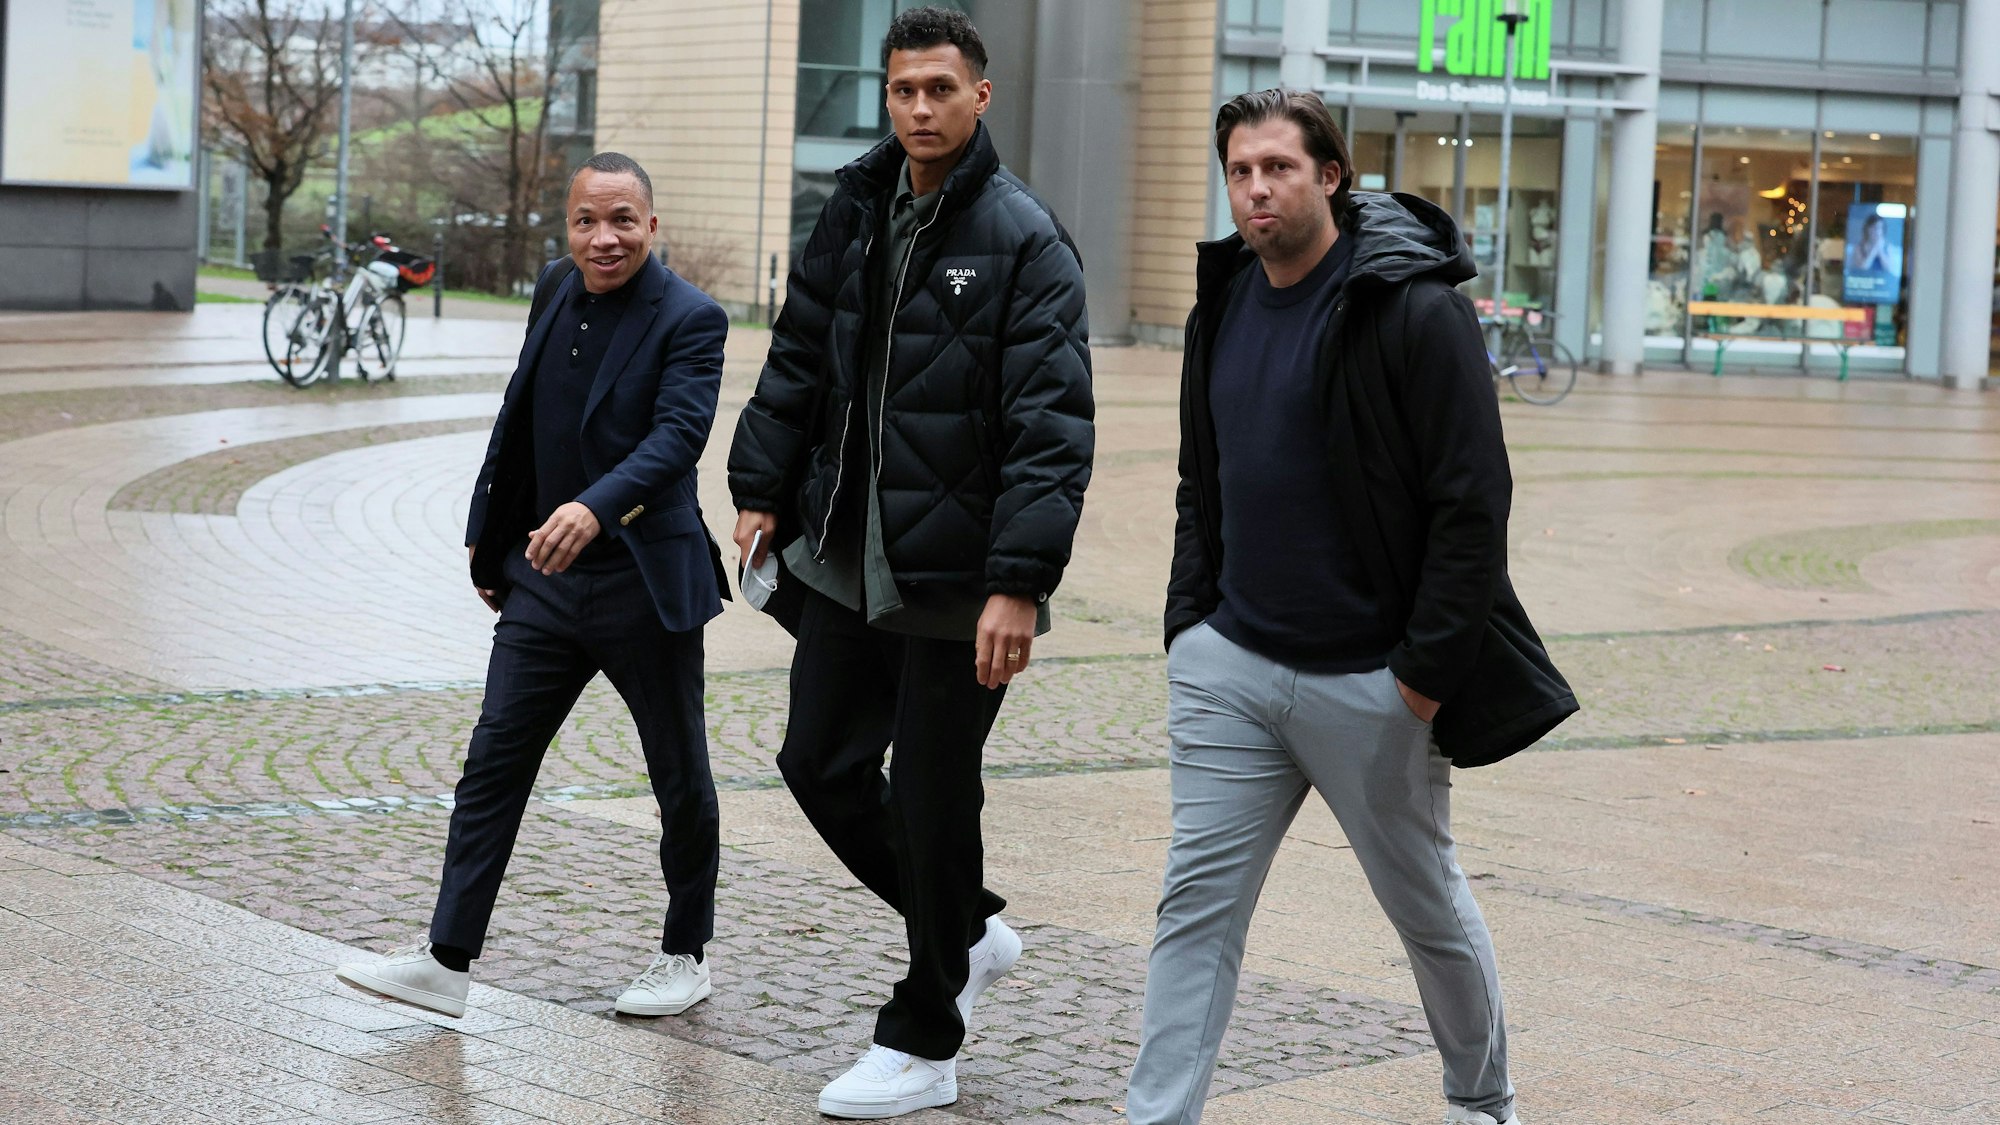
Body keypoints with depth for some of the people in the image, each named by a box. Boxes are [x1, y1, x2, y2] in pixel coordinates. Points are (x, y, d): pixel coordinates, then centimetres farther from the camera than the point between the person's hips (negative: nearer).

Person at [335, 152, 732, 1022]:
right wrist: (488, 533, 18)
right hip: (543, 578, 6)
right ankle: (447, 961, 4)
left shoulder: (690, 320, -13)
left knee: (680, 778, 9)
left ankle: (685, 956, 25)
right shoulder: (557, 291, 7)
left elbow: (679, 432, -28)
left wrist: (596, 507, -43)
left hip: (645, 583, -6)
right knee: (494, 764, 2)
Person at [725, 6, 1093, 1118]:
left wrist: (1019, 584, -23)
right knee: (820, 763, 12)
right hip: (849, 557, 7)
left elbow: (1051, 428, -18)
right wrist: (764, 488, 9)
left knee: (932, 800, 2)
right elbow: (800, 361, 17)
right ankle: (972, 928, 34)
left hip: (958, 579, -7)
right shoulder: (855, 214, 8)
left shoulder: (1025, 239, -12)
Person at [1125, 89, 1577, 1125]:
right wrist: (1192, 623, 10)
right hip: (1229, 669, 5)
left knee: (1428, 906, 13)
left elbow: (1473, 503, -15)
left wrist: (1426, 671, -16)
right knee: (1197, 903, -1)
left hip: (1369, 681, -5)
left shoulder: (1414, 309, -14)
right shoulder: (1224, 305, 8)